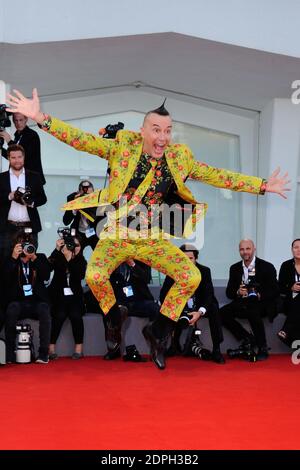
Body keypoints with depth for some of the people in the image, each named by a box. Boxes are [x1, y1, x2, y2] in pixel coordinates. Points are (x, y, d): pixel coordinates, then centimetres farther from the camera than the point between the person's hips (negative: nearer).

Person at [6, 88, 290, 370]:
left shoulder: (179, 157, 0)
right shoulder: (123, 145, -7)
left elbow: (218, 176, 6)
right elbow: (82, 140, -12)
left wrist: (263, 186, 4)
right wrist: (41, 118, -24)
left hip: (153, 240, 2)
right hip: (116, 235, -2)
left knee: (192, 277, -17)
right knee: (94, 276, -29)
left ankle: (158, 331, 8)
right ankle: (115, 321, 7)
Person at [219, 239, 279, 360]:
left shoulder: (267, 267, -3)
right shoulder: (235, 268, 10)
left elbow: (275, 291, -7)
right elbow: (229, 292, 7)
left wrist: (260, 295, -26)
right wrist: (238, 292, -16)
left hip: (261, 303, -5)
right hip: (242, 303, 5)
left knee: (252, 312, -38)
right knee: (222, 313, -20)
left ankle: (263, 348, -23)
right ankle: (248, 338, -5)